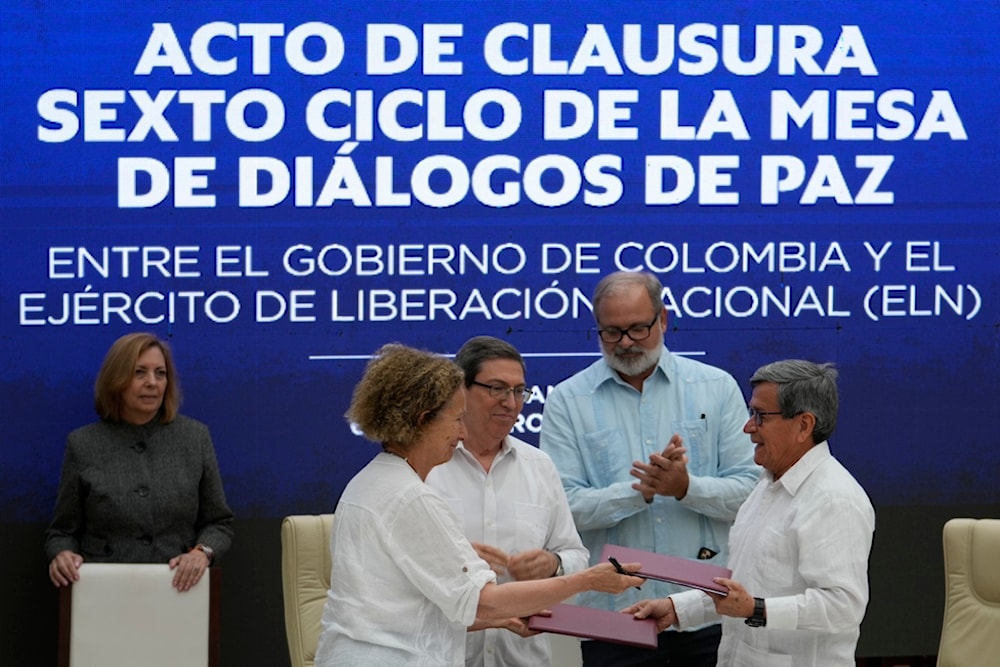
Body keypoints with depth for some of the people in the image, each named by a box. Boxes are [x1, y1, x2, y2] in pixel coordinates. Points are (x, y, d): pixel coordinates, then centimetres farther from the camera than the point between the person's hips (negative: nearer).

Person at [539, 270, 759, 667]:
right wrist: (639, 490, -19)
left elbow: (751, 490, 1)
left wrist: (686, 488, -17)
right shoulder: (568, 401, 4)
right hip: (616, 613, -1)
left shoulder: (717, 388, 7)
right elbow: (563, 506, -6)